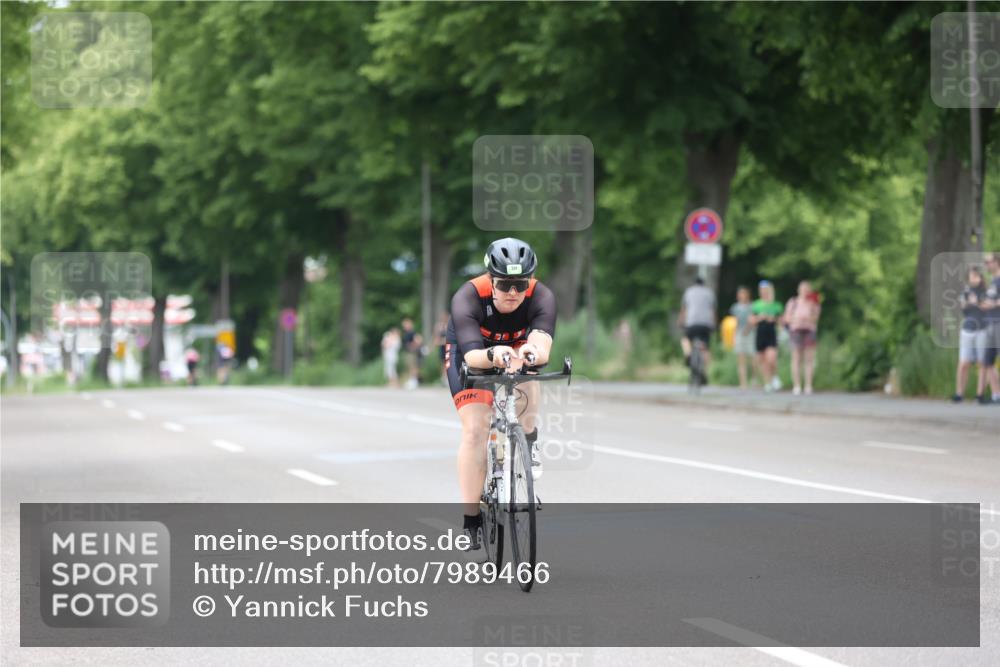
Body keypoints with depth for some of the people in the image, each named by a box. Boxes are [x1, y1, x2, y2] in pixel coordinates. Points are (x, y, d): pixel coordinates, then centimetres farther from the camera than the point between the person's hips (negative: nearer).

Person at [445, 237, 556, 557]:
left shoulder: (541, 297, -33)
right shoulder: (468, 298, -37)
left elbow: (542, 349, -49)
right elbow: (471, 355, -48)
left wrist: (531, 353, -72)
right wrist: (492, 356, -70)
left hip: (517, 345, 2)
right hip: (470, 351, -2)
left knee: (526, 378, -30)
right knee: (475, 429, -16)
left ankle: (529, 444, 1)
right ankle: (471, 520, -8)